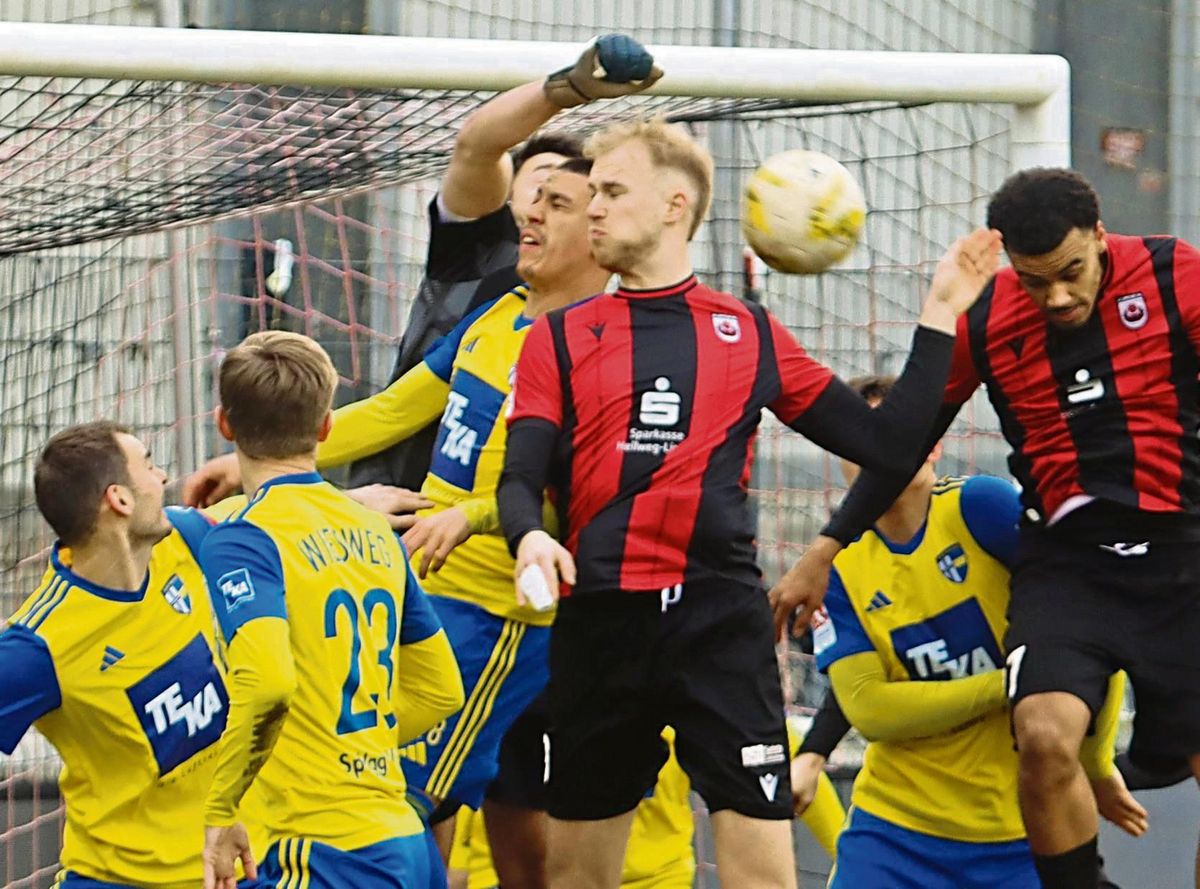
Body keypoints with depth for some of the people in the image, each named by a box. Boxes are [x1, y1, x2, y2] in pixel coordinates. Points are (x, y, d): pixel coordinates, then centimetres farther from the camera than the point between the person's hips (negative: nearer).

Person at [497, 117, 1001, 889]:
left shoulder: (750, 333, 13)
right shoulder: (559, 338, 12)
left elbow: (886, 440, 12)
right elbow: (521, 477, 1)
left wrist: (940, 316, 9)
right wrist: (529, 535, -21)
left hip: (722, 617, -1)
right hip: (600, 619, 1)